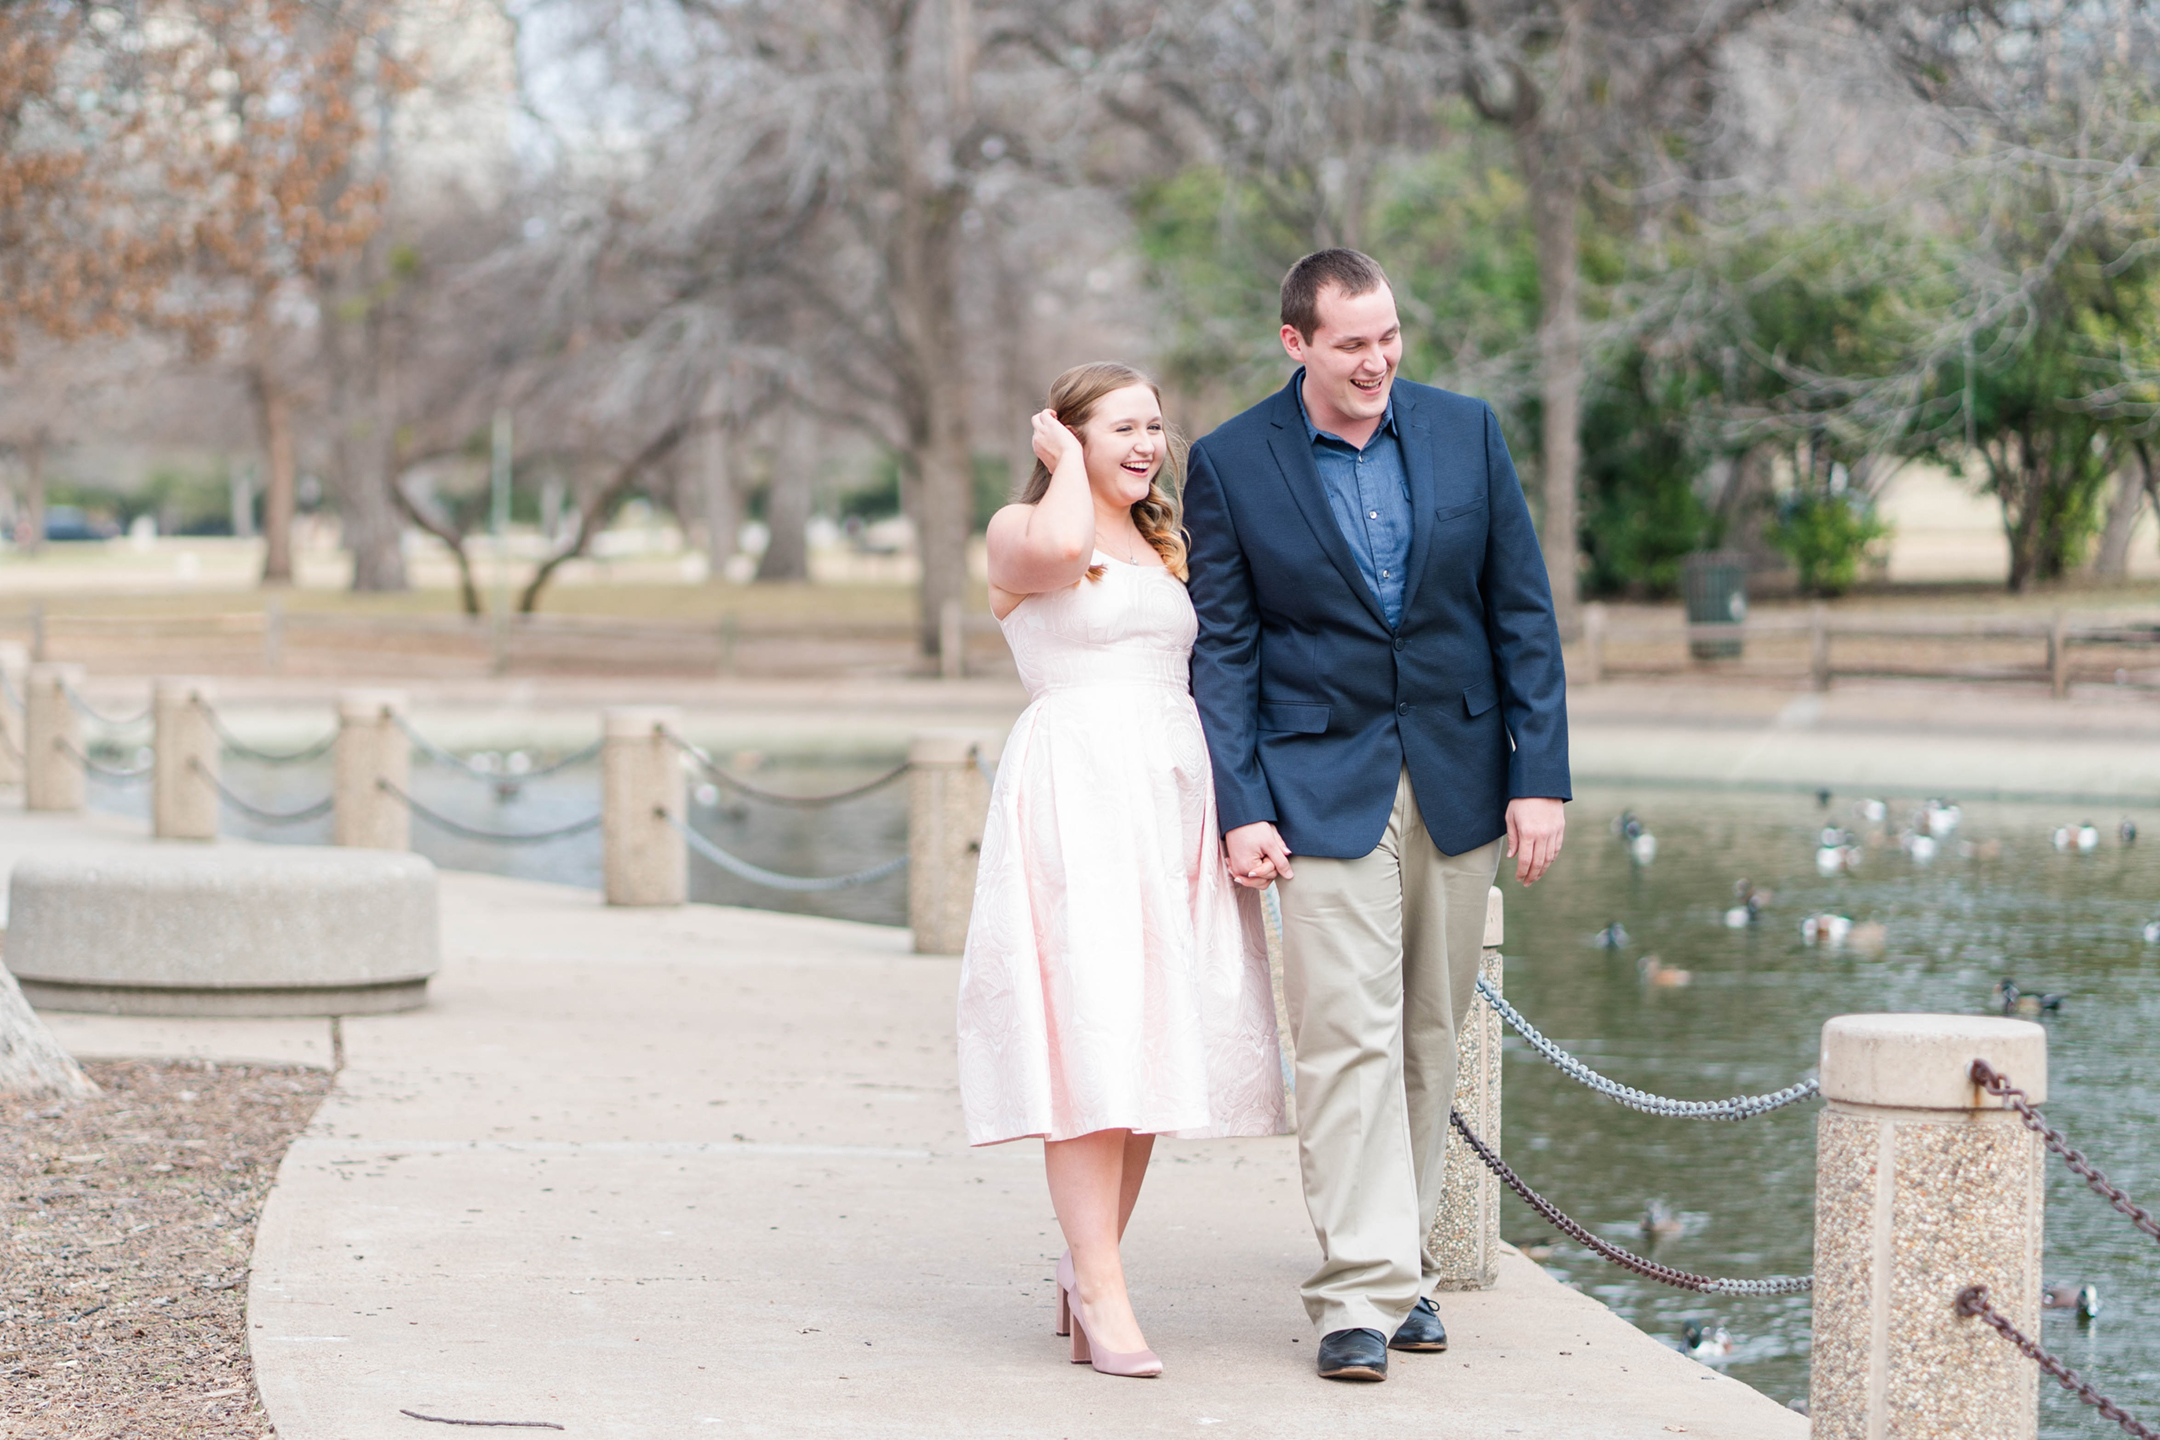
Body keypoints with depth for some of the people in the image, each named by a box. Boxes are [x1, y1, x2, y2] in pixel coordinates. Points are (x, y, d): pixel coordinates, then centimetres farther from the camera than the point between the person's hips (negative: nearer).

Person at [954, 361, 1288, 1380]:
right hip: (1075, 793, -7)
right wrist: (1066, 459, -6)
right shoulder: (1020, 530, 1)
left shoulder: (1165, 548, 22)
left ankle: (1086, 1269, 13)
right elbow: (1061, 548, -24)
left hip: (1174, 798, 7)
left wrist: (1235, 811, 14)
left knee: (1153, 1033, 4)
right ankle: (1101, 1297, -17)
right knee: (1088, 1036, -14)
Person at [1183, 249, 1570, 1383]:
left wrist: (1541, 776, -2)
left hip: (1458, 777, 3)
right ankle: (1362, 1289, -10)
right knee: (1348, 1035, -10)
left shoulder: (1466, 432, 1)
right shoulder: (1232, 465, -5)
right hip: (1325, 787, -3)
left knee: (1428, 1035, 8)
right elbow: (1222, 648, -2)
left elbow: (1522, 610, 3)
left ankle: (1402, 1256, 19)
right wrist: (1240, 808, -10)